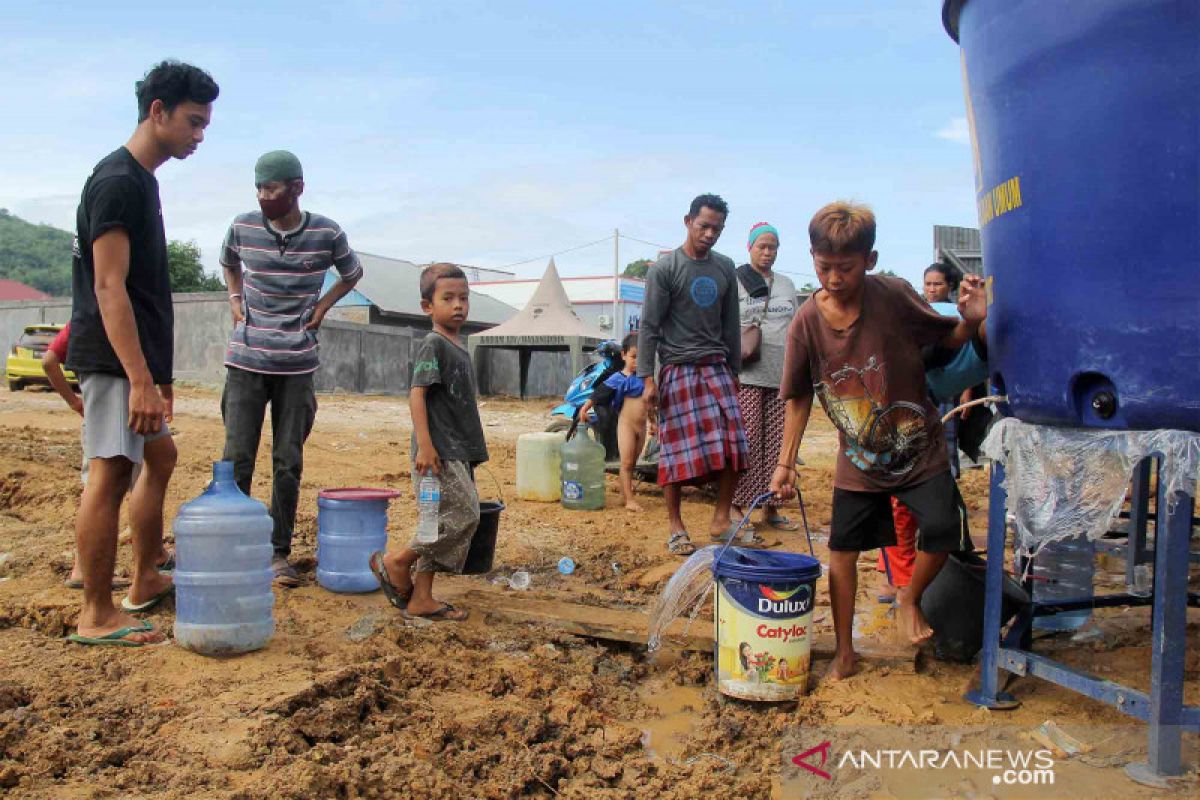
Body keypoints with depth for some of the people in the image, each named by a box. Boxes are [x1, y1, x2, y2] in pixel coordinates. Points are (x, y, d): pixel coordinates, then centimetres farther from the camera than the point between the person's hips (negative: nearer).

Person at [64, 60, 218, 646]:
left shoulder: (140, 181, 17)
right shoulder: (118, 181, -14)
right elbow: (109, 286, -21)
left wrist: (158, 372, 22)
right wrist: (141, 378, -26)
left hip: (133, 360, 11)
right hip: (112, 358, -11)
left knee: (159, 455, 19)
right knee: (110, 473, -7)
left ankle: (144, 582, 30)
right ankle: (97, 616, 2)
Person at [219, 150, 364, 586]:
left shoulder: (327, 234, -4)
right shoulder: (242, 226, 0)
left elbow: (352, 273, 16)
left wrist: (322, 306, 5)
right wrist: (235, 298, 8)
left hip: (297, 364, 0)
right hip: (246, 359, 1)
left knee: (288, 463, 4)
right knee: (237, 458, -2)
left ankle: (279, 553, 15)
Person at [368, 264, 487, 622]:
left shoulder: (459, 349, 18)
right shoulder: (433, 345, -10)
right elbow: (417, 394, -17)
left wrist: (472, 451, 24)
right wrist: (424, 444, -25)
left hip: (458, 455, 10)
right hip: (439, 454, -10)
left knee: (442, 524, 10)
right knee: (464, 515, -14)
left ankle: (420, 598, 15)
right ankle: (396, 562, -1)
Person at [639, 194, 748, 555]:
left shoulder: (725, 268, 11)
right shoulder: (664, 269, -4)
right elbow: (649, 327, -6)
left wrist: (734, 369, 17)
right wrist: (648, 378, -12)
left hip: (716, 366, 5)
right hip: (678, 368, -5)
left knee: (732, 442, -3)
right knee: (678, 448, -3)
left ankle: (721, 518, 10)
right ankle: (675, 527, 9)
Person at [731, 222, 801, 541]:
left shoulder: (787, 284, 19)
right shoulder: (735, 281, 3)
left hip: (782, 374, 5)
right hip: (747, 375, -5)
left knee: (776, 442, 6)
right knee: (747, 440, -9)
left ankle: (770, 507, 16)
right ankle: (739, 509, -4)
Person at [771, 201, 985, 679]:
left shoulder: (894, 296, -15)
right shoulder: (806, 323, -10)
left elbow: (947, 342, -1)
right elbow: (799, 398, 1)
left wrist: (969, 321, -23)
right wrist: (786, 462, 0)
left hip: (918, 448, -1)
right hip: (859, 458, 2)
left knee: (943, 529, -18)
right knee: (841, 551, 4)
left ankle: (910, 601, 15)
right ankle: (844, 652, 23)